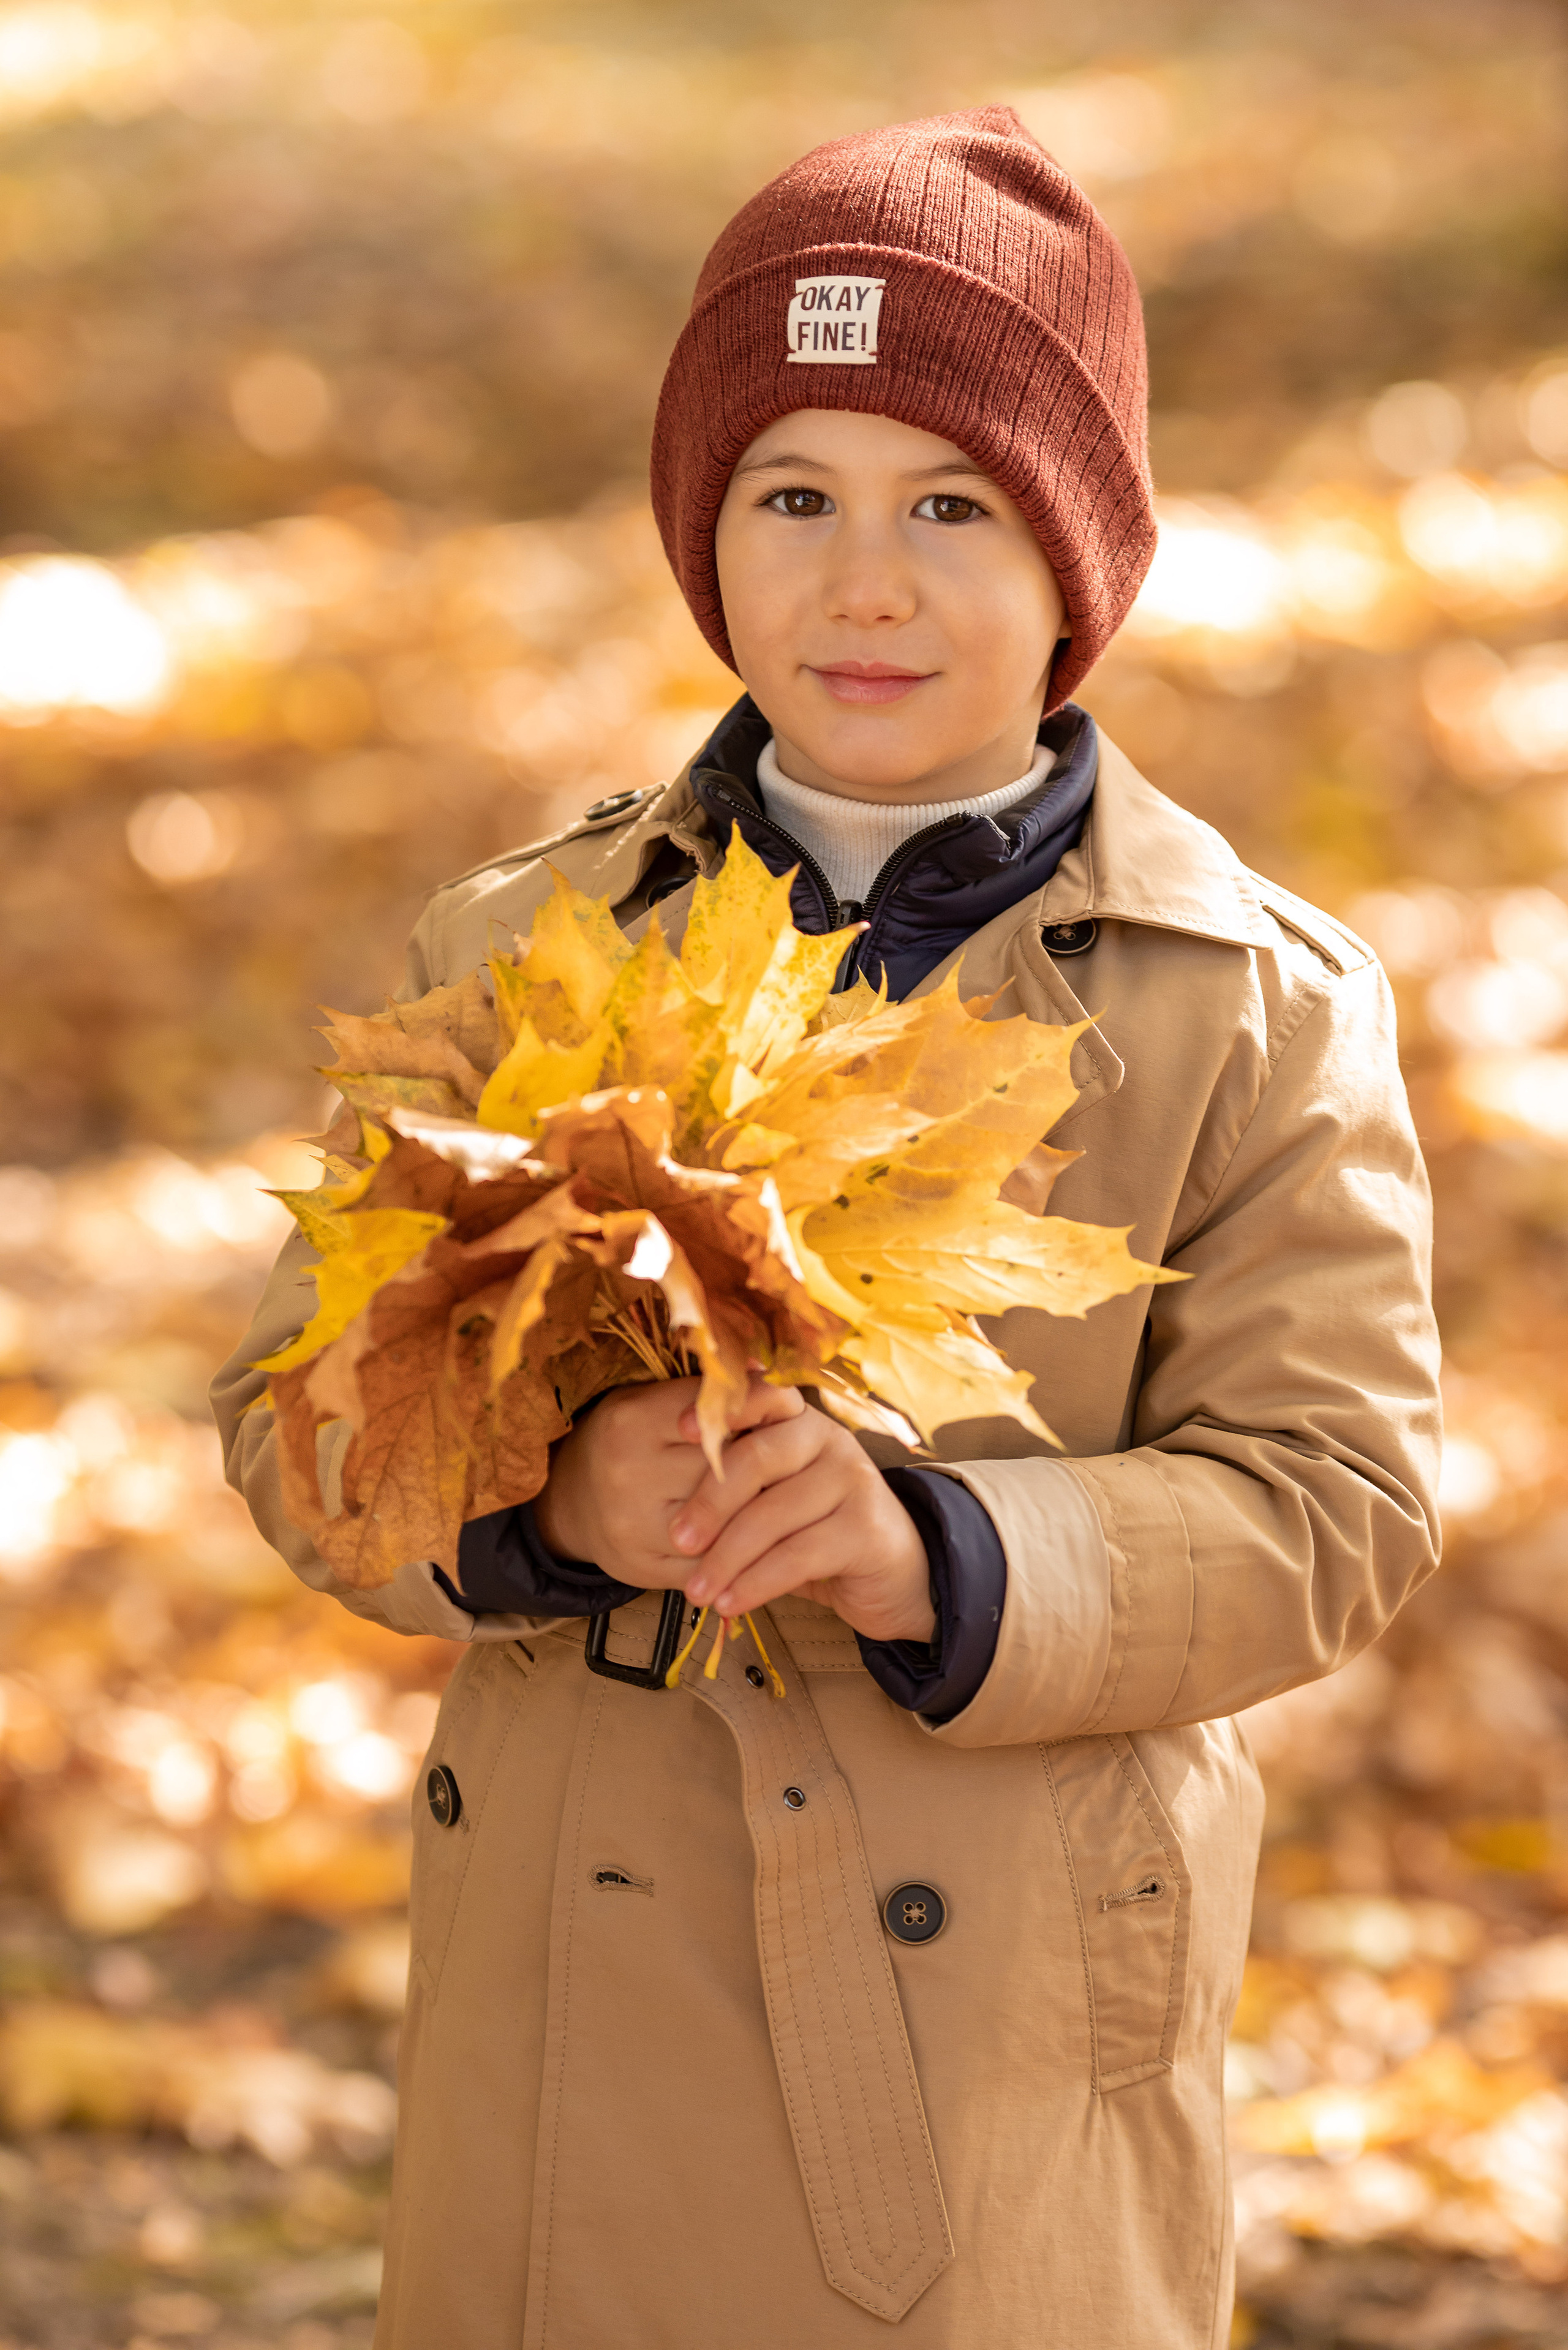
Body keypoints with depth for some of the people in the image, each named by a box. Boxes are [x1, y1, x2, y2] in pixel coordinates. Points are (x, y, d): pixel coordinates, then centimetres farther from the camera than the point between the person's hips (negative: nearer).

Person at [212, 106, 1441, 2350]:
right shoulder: (520, 950, 5)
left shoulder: (1263, 1008, -2)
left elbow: (1326, 1496, -8)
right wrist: (544, 1498, -19)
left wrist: (940, 1557, -25)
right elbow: (304, 1409, 3)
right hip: (581, 2010, 2)